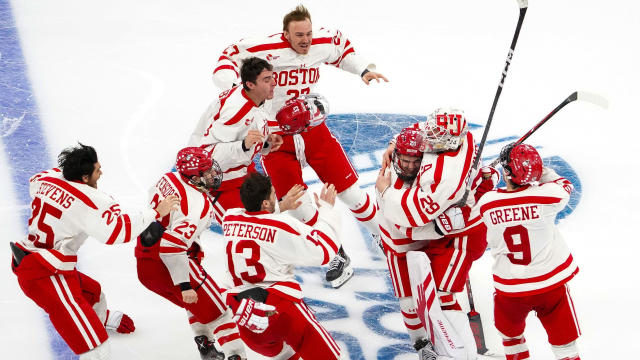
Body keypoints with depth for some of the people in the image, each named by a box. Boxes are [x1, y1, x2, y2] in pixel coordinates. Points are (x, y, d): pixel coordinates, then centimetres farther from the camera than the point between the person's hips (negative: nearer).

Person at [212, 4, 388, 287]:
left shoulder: (323, 43, -8)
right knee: (300, 208, -3)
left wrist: (363, 70, 9)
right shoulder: (267, 49, -23)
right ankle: (337, 258, 16)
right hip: (275, 136, -3)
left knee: (349, 189, 6)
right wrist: (234, 87, -32)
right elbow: (228, 58, -16)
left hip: (313, 128, 3)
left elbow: (342, 46, 15)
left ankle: (382, 235, 30)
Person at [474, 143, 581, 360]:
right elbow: (564, 186, 7)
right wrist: (536, 168, 16)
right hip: (551, 282, -1)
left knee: (509, 333, 27)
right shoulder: (547, 195, -16)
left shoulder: (486, 203, -12)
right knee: (563, 339, 11)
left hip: (509, 288, 1)